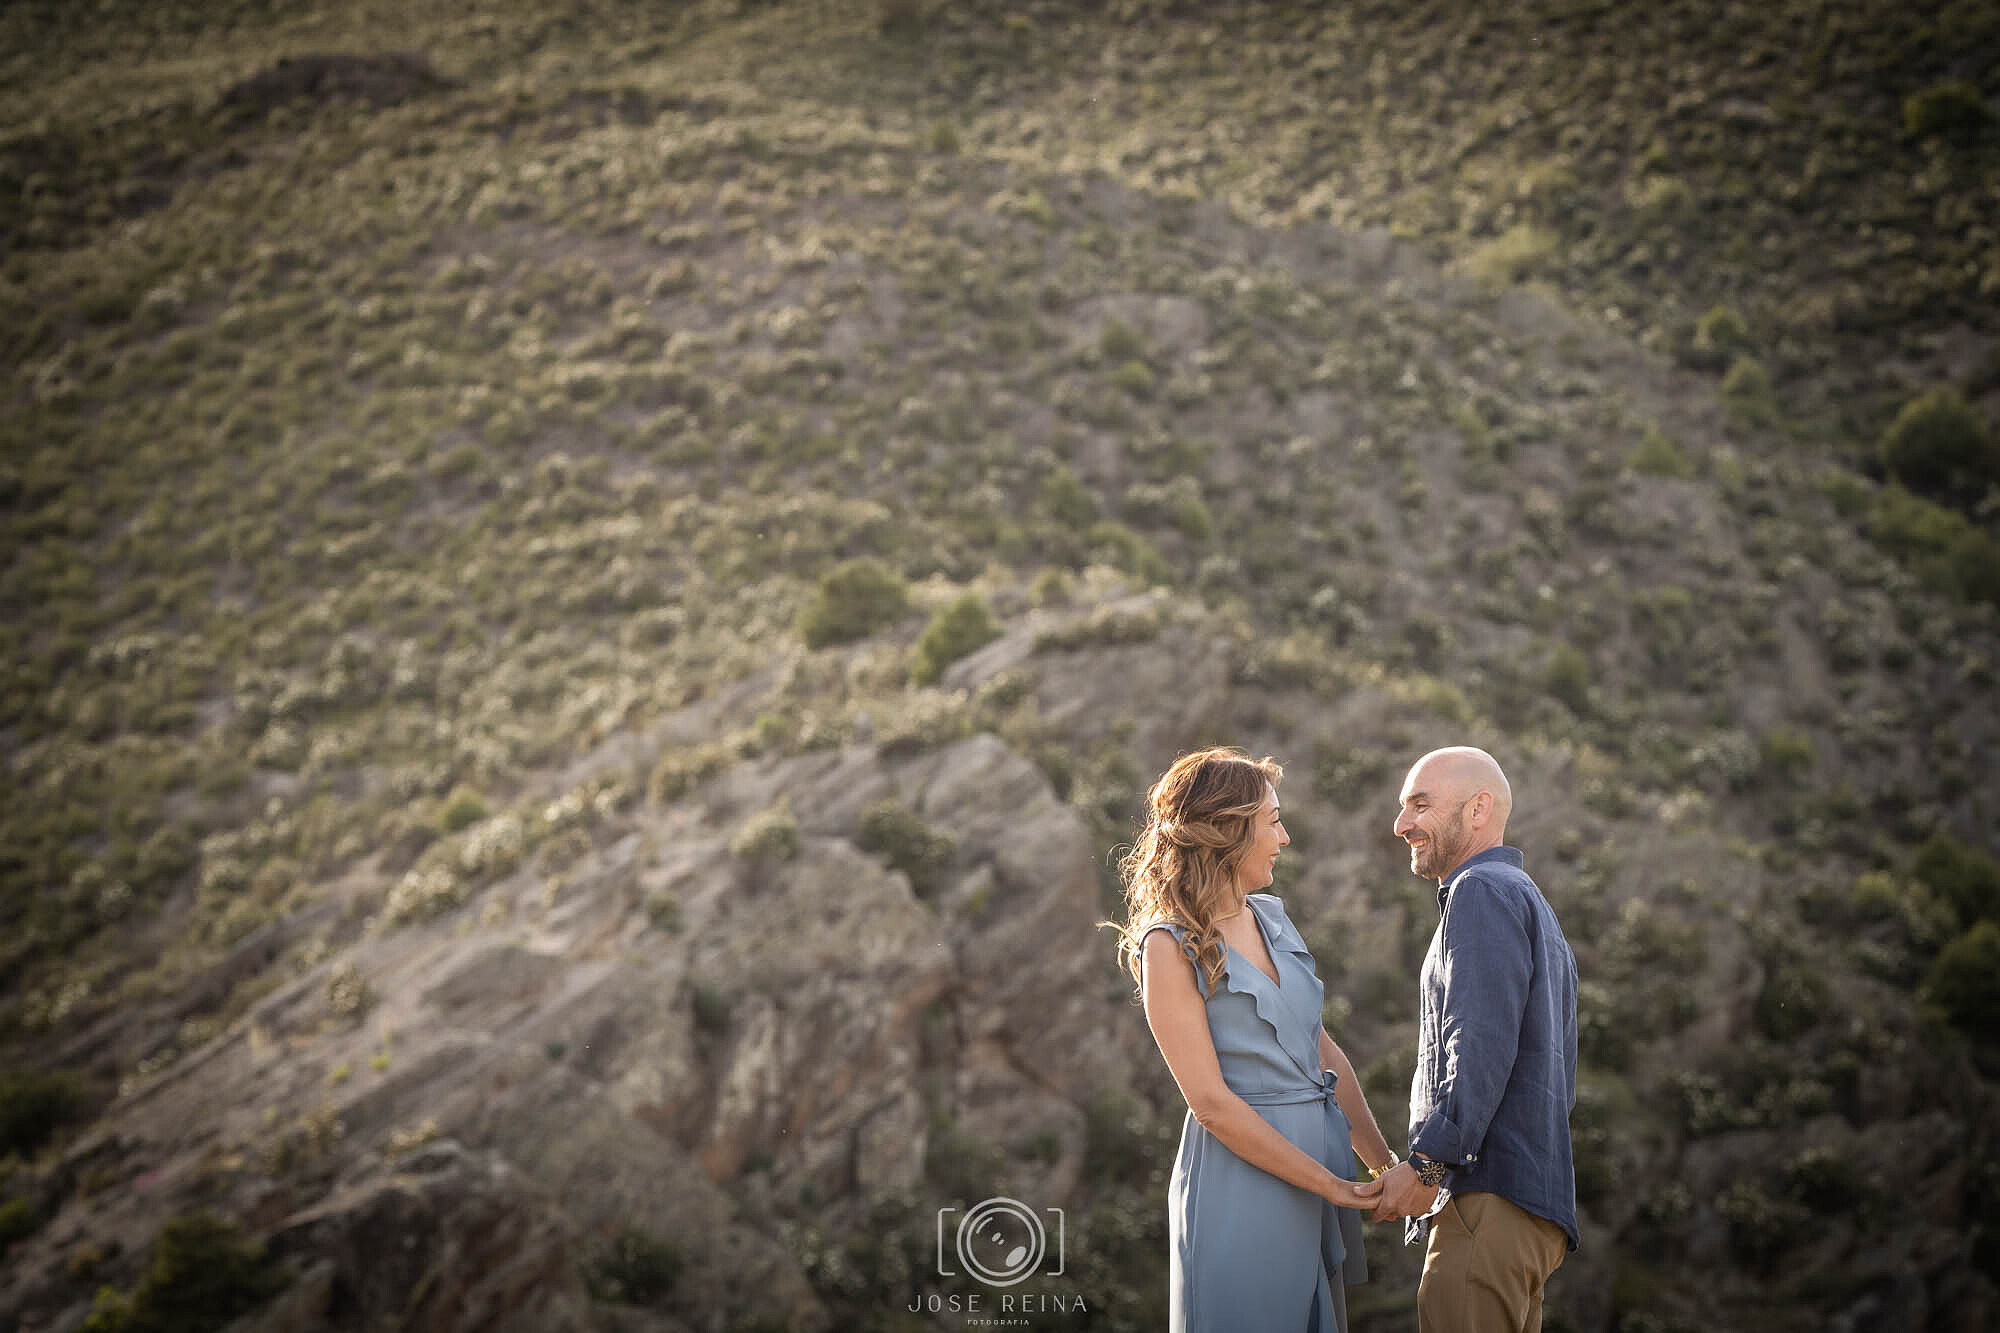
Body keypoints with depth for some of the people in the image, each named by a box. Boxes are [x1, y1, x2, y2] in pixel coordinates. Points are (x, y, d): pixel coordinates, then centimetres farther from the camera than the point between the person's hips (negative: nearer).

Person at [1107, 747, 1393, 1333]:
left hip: (1323, 1153, 7)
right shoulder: (1169, 947, -12)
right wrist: (1330, 1185, -15)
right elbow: (1211, 1102, -16)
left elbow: (1325, 1052, 14)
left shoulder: (1272, 917, 10)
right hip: (1241, 1187, -7)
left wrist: (1387, 1166, 8)